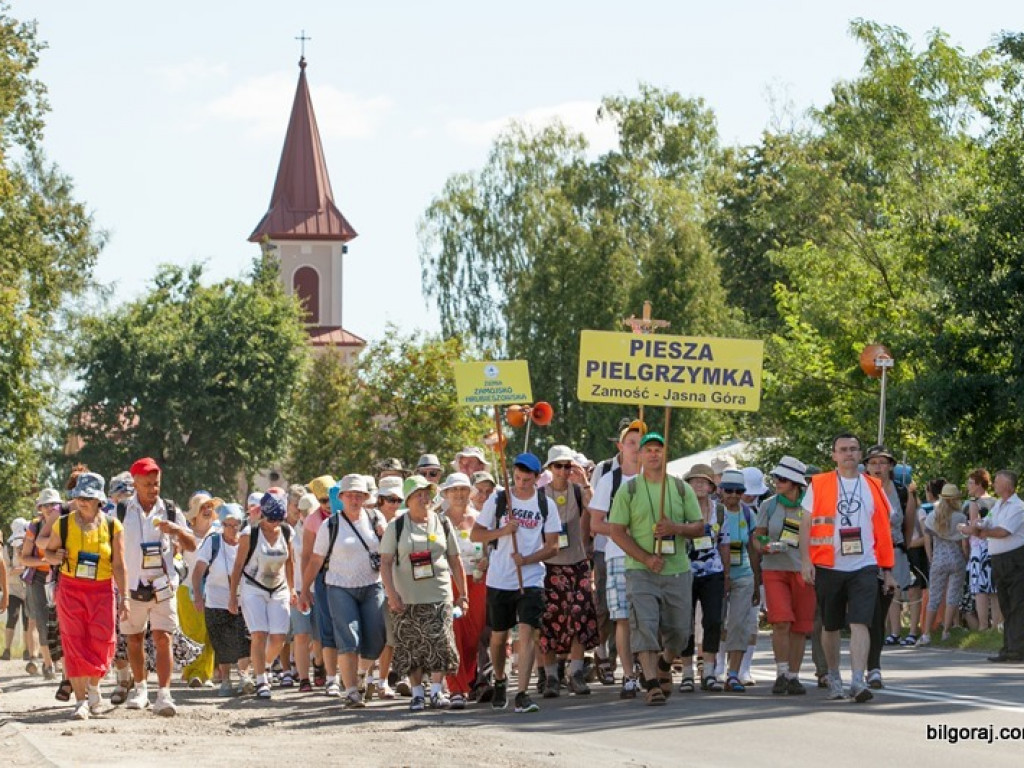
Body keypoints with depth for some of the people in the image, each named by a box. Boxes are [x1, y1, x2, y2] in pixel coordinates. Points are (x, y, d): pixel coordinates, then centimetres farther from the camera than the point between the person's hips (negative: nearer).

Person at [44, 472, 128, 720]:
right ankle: (81, 700, -1)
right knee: (74, 643, -5)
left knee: (101, 643, -3)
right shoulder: (64, 525, 0)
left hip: (102, 590, 0)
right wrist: (55, 557, -12)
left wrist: (124, 597, -4)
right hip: (70, 589, 0)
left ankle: (93, 686, 27)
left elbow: (118, 564, 0)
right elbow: (48, 551, 12)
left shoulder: (112, 527, -1)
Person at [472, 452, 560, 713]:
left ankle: (522, 694, -18)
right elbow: (475, 535, 4)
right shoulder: (498, 500, 2)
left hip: (531, 579, -1)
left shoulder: (545, 505, 3)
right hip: (499, 580, 1)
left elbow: (552, 545, 3)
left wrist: (527, 559, -14)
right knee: (498, 636, 12)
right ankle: (499, 681, 38)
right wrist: (502, 531, -14)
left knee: (527, 632, -15)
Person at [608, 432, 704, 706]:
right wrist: (646, 558, -14)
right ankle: (652, 684, -18)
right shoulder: (628, 490, 3)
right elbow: (617, 532, -2)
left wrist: (677, 528, -13)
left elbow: (699, 527, 10)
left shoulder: (682, 488, 10)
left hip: (677, 570, 3)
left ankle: (664, 664, 35)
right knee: (644, 625, -17)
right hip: (640, 571, -2)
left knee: (679, 631, 5)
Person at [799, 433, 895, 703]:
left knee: (860, 623, -14)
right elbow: (806, 524, 2)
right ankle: (833, 676, 28)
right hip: (828, 567, 0)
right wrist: (805, 560, -8)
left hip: (864, 567, 0)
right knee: (830, 626, 11)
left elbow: (882, 530, 12)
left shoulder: (873, 487, 8)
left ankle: (857, 680, -21)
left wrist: (888, 571, 10)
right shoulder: (819, 485, 3)